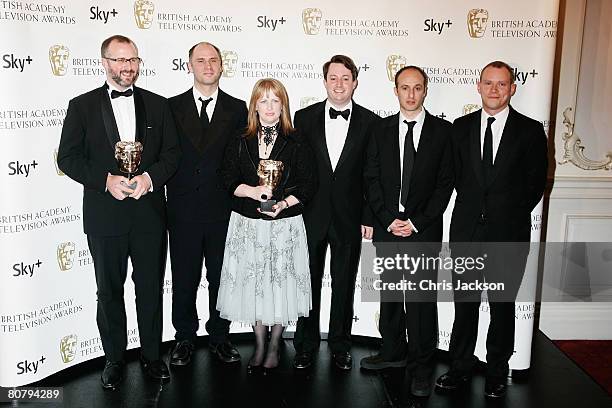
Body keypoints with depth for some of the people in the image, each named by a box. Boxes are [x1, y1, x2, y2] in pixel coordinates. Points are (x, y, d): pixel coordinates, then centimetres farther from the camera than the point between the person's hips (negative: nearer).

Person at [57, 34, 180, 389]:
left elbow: (172, 153, 3)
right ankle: (114, 358, 28)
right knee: (109, 292, 11)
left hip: (149, 214, 1)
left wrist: (149, 177, -16)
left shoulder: (158, 105, 7)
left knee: (151, 289, 11)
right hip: (104, 216, -1)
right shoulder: (82, 106, 3)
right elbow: (68, 157, -2)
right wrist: (106, 180, -17)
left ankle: (151, 354, 29)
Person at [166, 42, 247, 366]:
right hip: (183, 208, 0)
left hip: (223, 208, 0)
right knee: (184, 278, 10)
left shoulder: (237, 109, 5)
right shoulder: (172, 107, 5)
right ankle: (185, 338, 27)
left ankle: (219, 337, 27)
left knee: (222, 276, 10)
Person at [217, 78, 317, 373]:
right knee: (252, 283, 8)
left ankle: (274, 346, 25)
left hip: (285, 225, -1)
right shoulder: (240, 143, 5)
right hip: (247, 224, 2)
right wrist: (252, 191, -15)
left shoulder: (296, 144, 0)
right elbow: (227, 180, 3)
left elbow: (308, 184, -3)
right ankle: (260, 346, 25)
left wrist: (284, 203, -16)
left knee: (280, 282, 5)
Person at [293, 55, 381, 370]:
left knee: (344, 285, 11)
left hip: (349, 218, 0)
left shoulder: (370, 122, 0)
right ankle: (306, 345, 26)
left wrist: (369, 218, -4)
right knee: (309, 283, 10)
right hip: (311, 216, 1)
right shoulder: (305, 118, 2)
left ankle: (339, 344, 28)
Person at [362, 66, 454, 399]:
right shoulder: (381, 130, 8)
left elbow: (445, 182, -3)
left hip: (424, 230, -3)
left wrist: (417, 222, -10)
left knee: (422, 299, 0)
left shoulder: (442, 130, 1)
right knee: (389, 295, 14)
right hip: (387, 227, 3)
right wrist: (388, 219, -7)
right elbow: (371, 180, 4)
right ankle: (393, 351, 32)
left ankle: (420, 367, 16)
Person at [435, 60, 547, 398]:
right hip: (467, 231, 2)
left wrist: (511, 216, 1)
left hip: (509, 234, -2)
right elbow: (455, 176, 9)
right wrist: (472, 209, 2)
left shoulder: (530, 130, -1)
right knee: (464, 304, 10)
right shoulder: (461, 127, 7)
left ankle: (496, 372, 26)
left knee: (503, 306, 11)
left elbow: (536, 183, 1)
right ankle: (460, 368, 24)